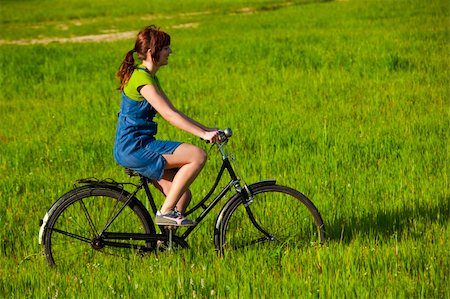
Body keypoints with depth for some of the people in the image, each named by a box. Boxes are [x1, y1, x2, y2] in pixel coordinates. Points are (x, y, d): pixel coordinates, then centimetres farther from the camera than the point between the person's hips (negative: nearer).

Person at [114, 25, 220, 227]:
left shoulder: (149, 77, 16)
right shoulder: (141, 79, -16)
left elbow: (173, 112, 17)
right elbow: (169, 115, -23)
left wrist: (206, 129, 10)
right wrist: (203, 134, -26)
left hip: (134, 149, 10)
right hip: (134, 148, -10)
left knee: (182, 196, 6)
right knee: (198, 155, -18)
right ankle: (166, 212, -14)